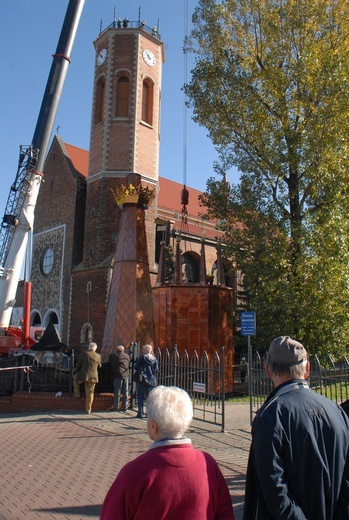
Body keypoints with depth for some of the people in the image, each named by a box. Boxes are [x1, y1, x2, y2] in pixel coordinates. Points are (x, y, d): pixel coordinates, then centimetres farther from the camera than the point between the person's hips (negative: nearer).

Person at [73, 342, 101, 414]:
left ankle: (77, 394, 28)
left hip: (83, 375, -1)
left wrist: (77, 372, 18)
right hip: (92, 377, 1)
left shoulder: (83, 353, -6)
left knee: (75, 378, 31)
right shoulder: (98, 356, -1)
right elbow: (99, 366, 12)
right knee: (90, 393, 10)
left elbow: (79, 364, 1)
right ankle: (88, 410, 13)